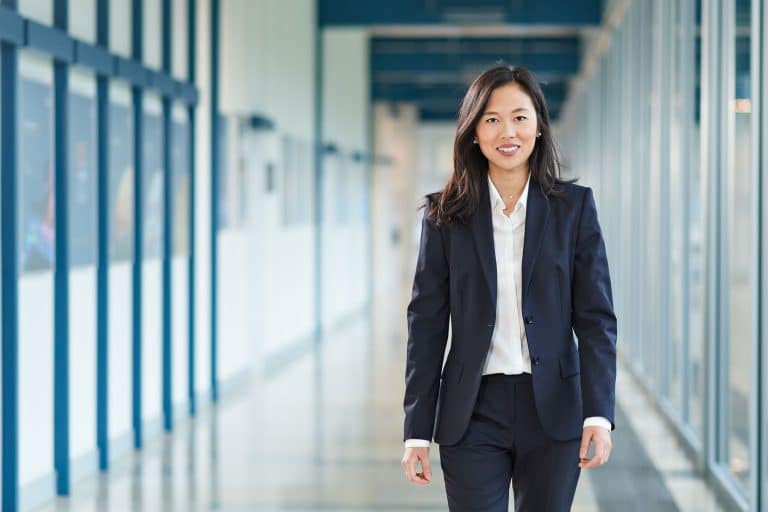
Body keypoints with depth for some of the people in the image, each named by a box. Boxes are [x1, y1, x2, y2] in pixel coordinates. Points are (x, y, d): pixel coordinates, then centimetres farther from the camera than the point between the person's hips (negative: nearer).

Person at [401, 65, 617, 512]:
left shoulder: (574, 206, 2)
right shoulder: (446, 214, 3)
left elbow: (596, 316, 0)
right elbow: (427, 323, 3)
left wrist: (599, 414, -10)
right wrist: (418, 430, -2)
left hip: (552, 410, 0)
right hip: (473, 412, 0)